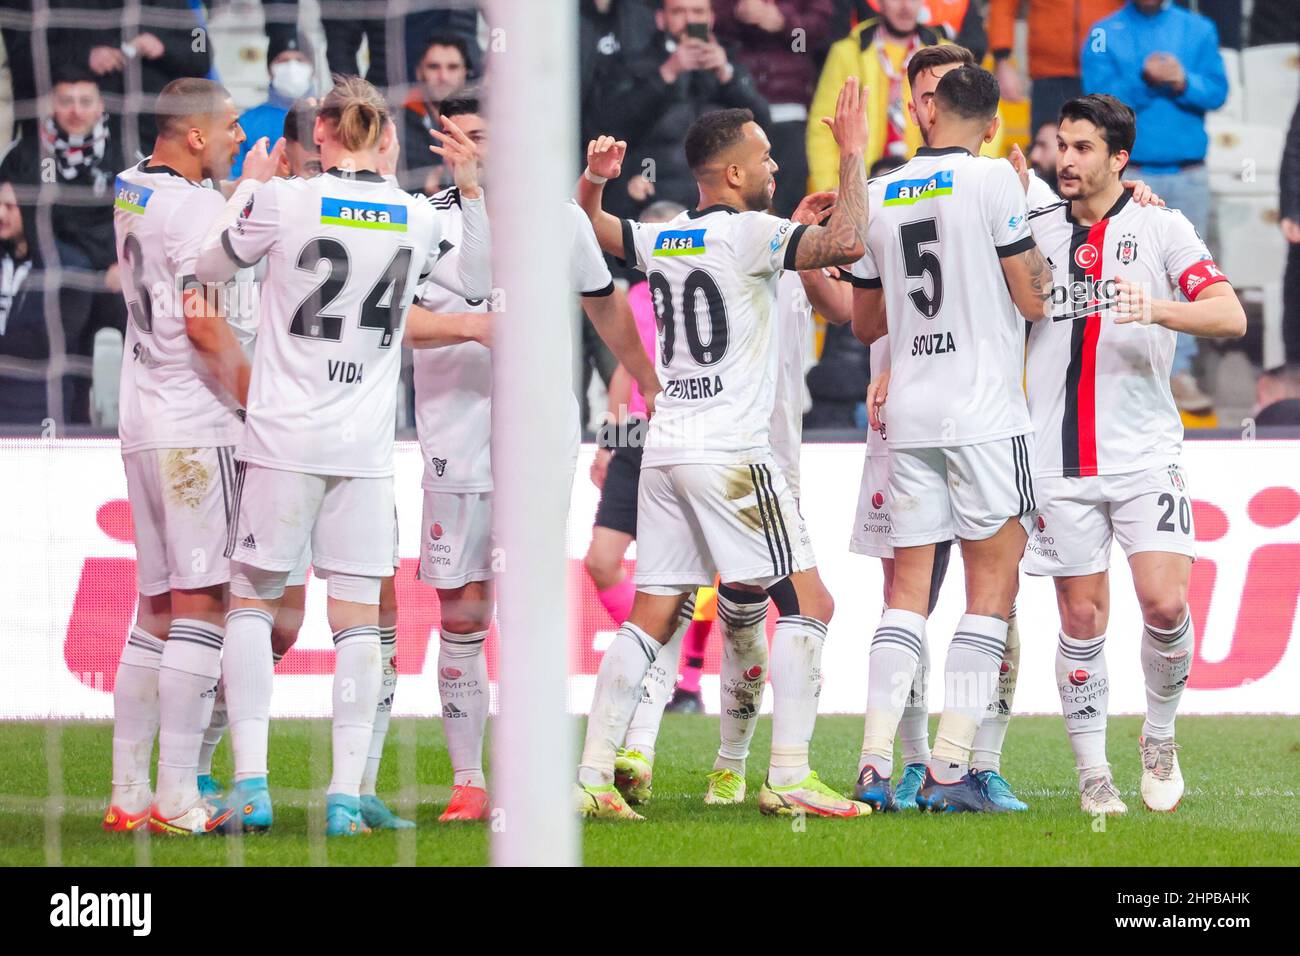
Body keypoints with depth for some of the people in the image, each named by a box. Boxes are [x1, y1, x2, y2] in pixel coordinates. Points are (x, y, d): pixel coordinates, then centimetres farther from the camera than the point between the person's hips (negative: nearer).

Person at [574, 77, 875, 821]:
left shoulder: (659, 241, 12)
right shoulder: (747, 234, -9)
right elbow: (847, 243, -21)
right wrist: (854, 156, -11)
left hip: (667, 450, 8)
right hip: (732, 453, -8)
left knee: (651, 617, 9)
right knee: (807, 602, -3)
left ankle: (594, 775, 4)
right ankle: (790, 777, -10)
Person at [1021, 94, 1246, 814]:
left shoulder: (1162, 228, 2)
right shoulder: (1034, 230, 10)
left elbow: (1230, 316, -8)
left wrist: (1157, 309, -27)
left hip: (1144, 454, -2)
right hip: (1059, 459, 2)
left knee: (1165, 602, -13)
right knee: (1082, 619, 0)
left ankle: (1160, 740, 10)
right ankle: (1093, 773, 10)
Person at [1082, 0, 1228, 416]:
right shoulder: (1104, 35, 4)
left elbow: (1217, 90, 2)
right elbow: (1099, 98, -6)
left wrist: (1183, 83, -17)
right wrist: (1144, 81, -20)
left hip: (1188, 174, 2)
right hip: (1129, 175, -2)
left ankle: (1180, 372, 1)